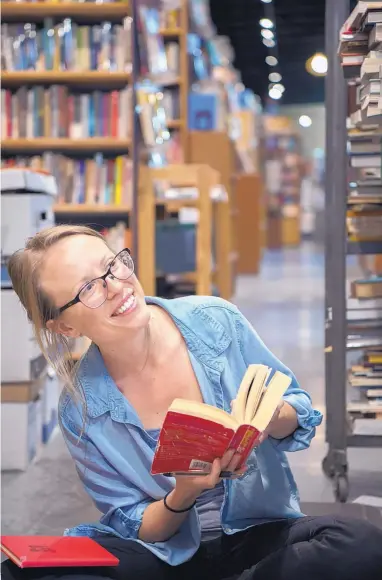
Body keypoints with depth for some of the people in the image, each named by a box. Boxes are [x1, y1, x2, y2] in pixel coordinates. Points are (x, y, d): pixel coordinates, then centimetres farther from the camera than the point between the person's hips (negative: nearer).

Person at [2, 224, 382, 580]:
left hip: (260, 534, 1)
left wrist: (268, 418, -21)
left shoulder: (216, 321, -8)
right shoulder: (80, 410, -10)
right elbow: (137, 529, -3)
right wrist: (183, 497, -25)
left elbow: (299, 413, 4)